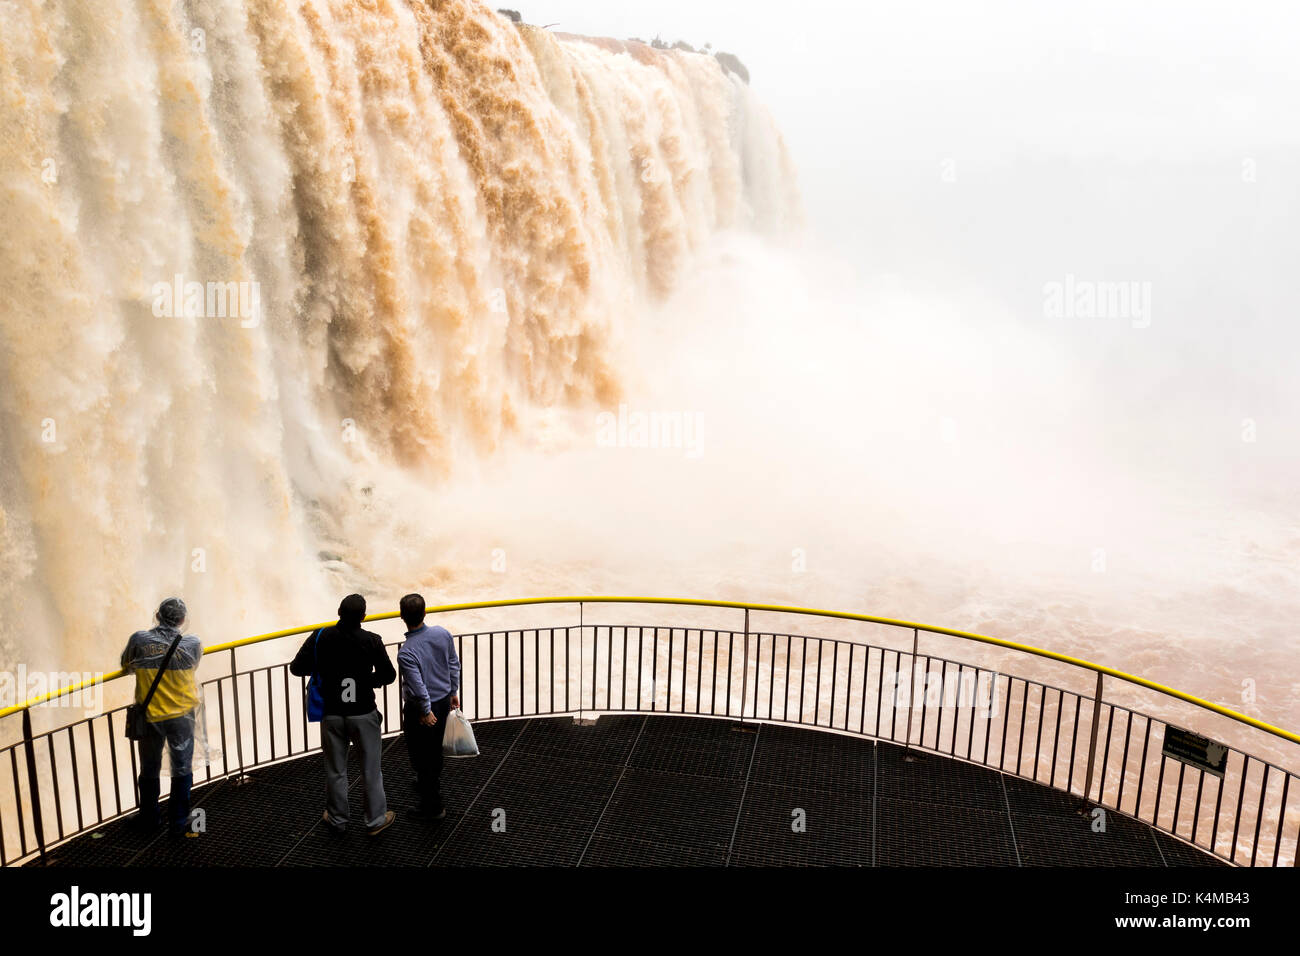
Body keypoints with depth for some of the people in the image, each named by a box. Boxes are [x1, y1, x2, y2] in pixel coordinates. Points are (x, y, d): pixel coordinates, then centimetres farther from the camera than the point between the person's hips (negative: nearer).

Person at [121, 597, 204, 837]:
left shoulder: (139, 640, -13)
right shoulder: (192, 644, -14)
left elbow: (126, 666, 4)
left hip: (149, 715, 1)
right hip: (181, 716, -1)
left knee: (149, 770, 19)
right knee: (182, 770, 11)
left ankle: (148, 820, 31)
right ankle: (178, 823, 16)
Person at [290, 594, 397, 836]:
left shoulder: (321, 637, -11)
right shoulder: (371, 641, -14)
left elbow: (296, 668, -4)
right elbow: (389, 675, -5)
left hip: (331, 714, 2)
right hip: (363, 713, -2)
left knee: (335, 770, 17)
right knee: (371, 769, 13)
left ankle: (337, 819, 32)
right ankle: (376, 819, 23)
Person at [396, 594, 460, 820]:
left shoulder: (405, 653, -30)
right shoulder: (443, 634, -12)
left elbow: (419, 689, -25)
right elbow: (454, 665, 1)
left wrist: (426, 712, -9)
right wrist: (453, 693, 14)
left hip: (422, 708, -6)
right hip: (443, 700, 6)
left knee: (421, 756, 11)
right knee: (435, 747, 28)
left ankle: (433, 807, 23)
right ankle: (432, 783, 52)